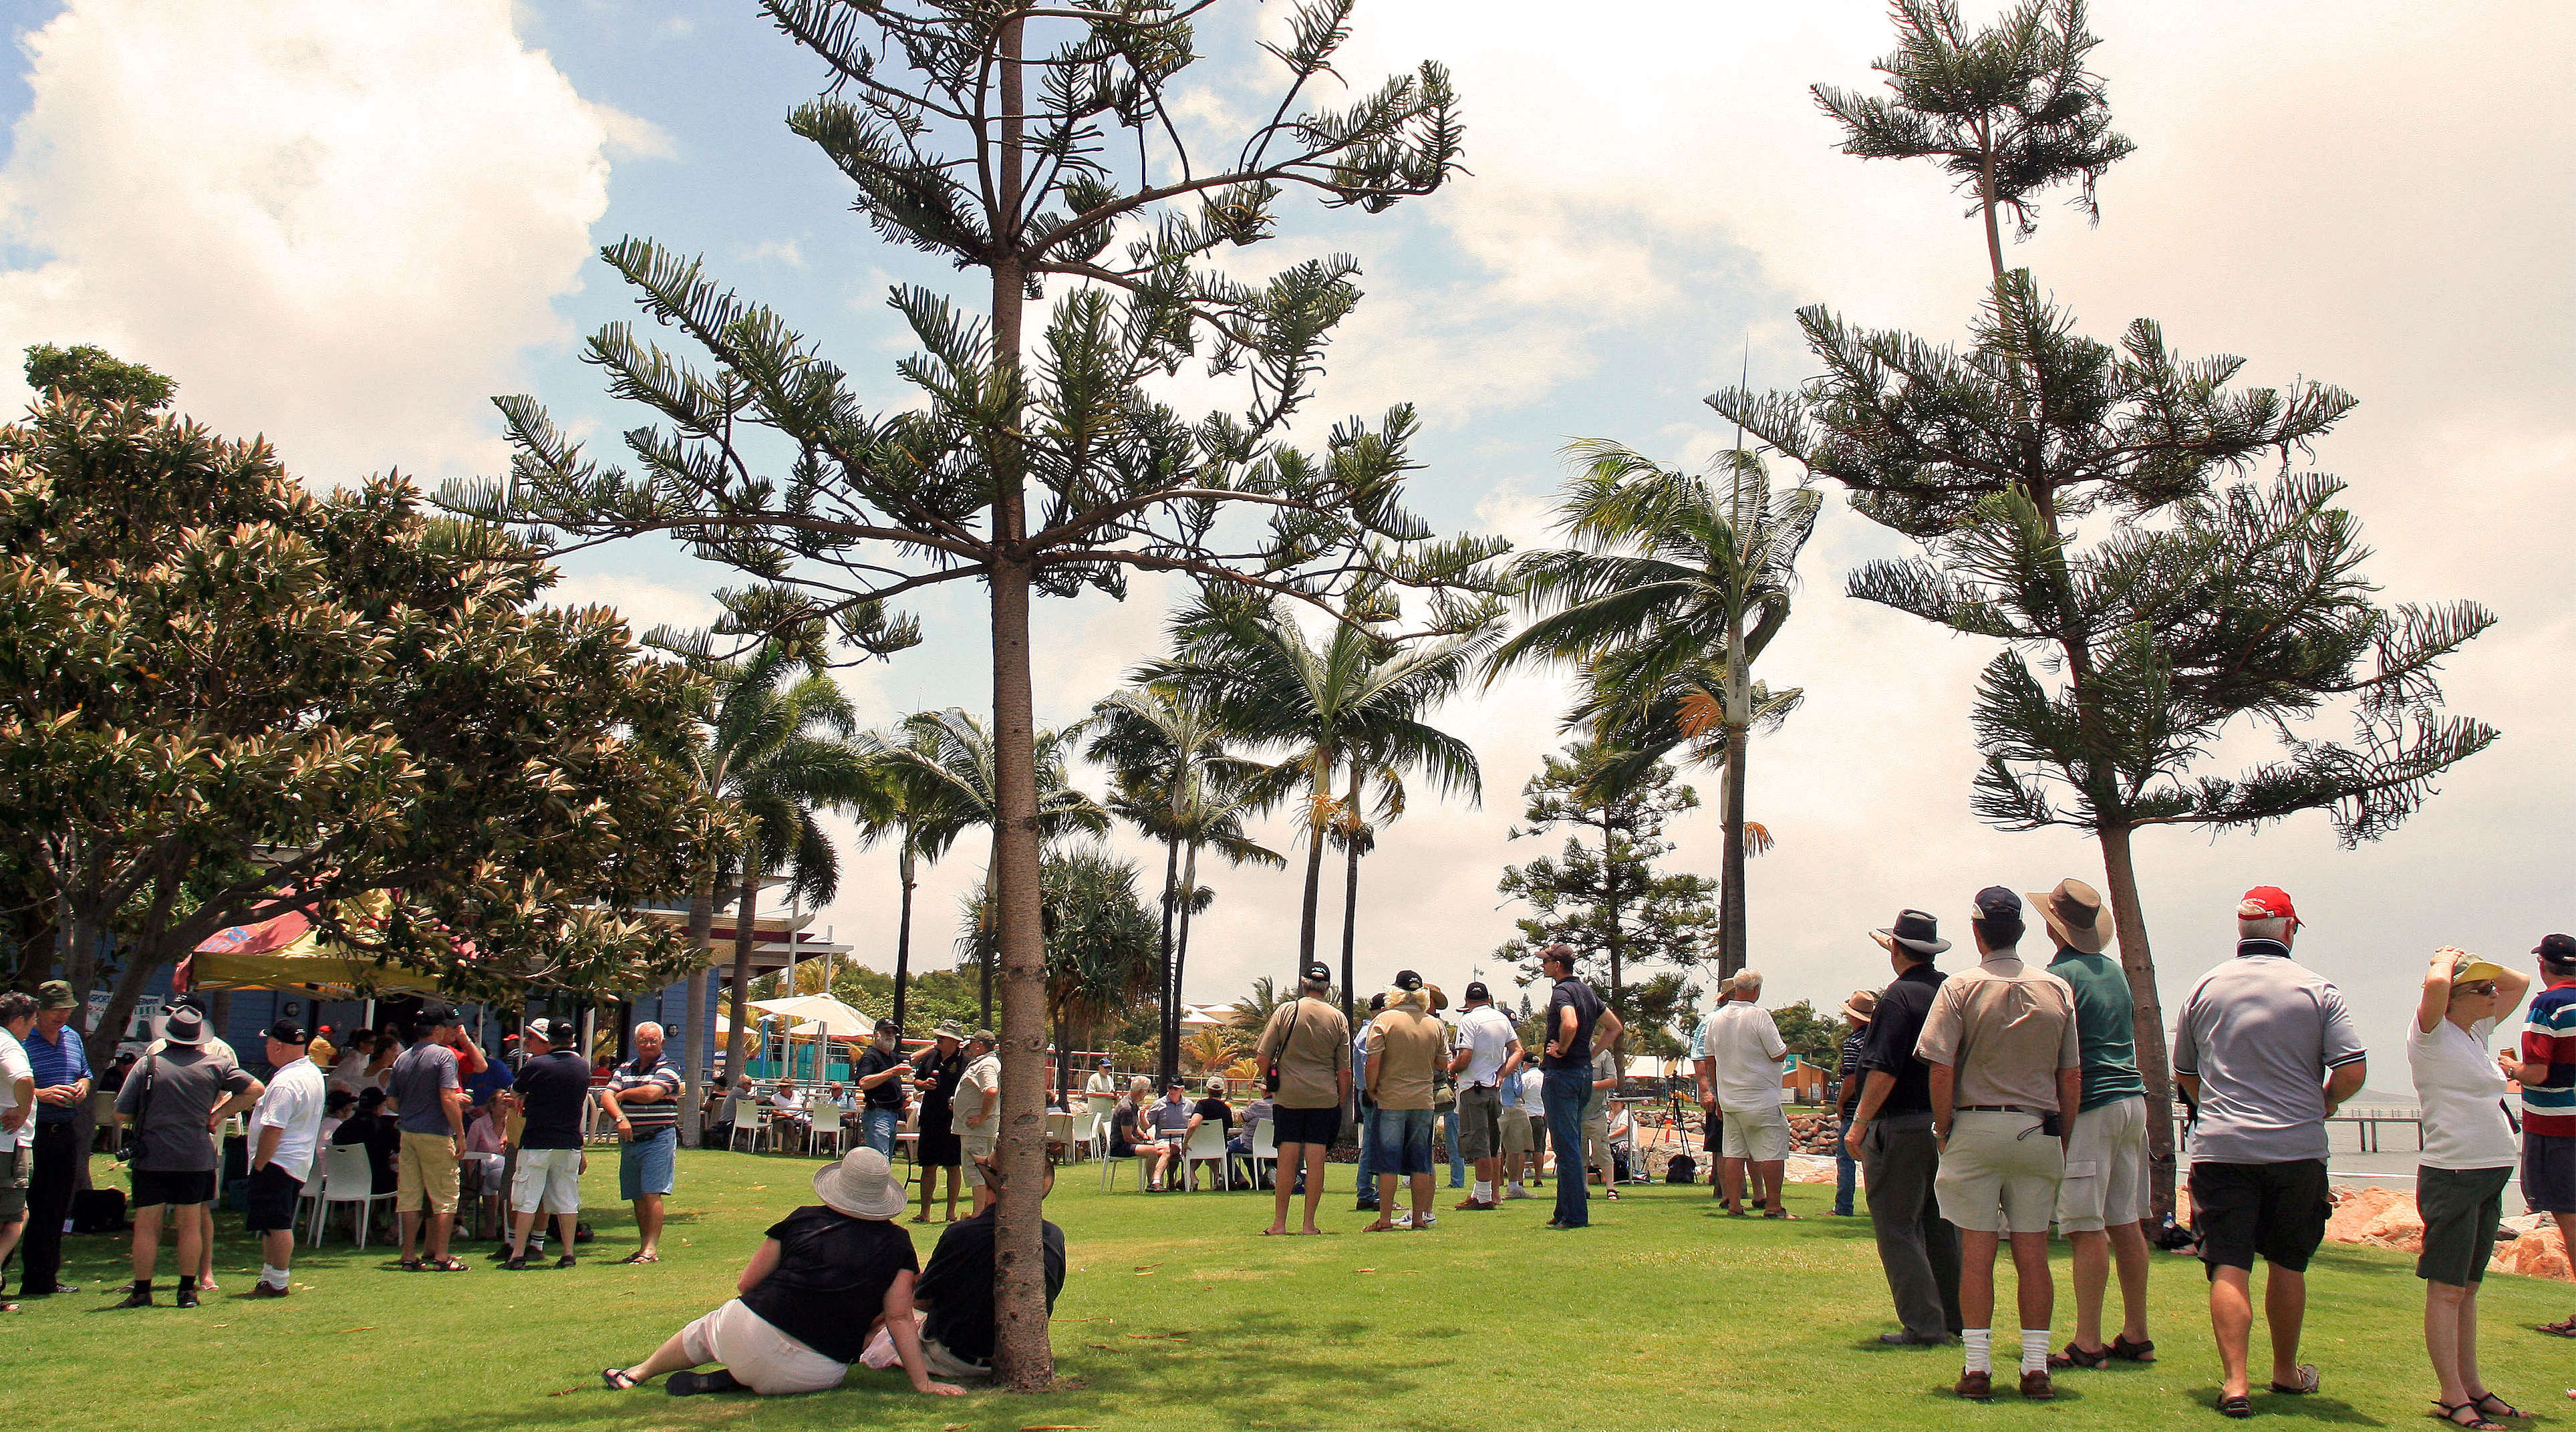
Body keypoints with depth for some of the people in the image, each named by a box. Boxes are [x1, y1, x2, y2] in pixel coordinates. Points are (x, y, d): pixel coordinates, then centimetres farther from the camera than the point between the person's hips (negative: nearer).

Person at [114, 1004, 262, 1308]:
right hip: (196, 1157, 2)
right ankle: (187, 1291, 11)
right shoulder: (214, 1064, 0)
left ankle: (142, 1292, 6)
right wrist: (218, 1113, 8)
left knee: (146, 1225, 5)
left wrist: (151, 1113, 15)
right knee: (190, 1224, 9)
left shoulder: (148, 1064, -5)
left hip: (152, 1156, -2)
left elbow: (121, 1115, -3)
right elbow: (255, 1089, 3)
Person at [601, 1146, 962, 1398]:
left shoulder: (803, 1221, 3)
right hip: (819, 1374, -2)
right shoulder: (896, 1245, -1)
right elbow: (900, 1318, -4)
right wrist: (922, 1382, 0)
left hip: (750, 1333, 2)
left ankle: (639, 1373, 49)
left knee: (702, 1333, 29)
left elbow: (745, 1283, 10)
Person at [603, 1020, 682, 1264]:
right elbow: (606, 1098, 2)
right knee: (637, 1198, 10)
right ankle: (643, 1247, 19)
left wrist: (624, 1093, -1)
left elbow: (650, 1093, -19)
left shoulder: (667, 1069, -2)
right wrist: (620, 1118, -17)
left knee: (652, 1194, -11)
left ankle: (652, 1248, -10)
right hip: (629, 1141, 6)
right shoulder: (624, 1070, 14)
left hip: (658, 1140, -6)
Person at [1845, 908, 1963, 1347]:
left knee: (1897, 1228, -1)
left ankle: (1923, 1326, -2)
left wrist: (1860, 1123, -15)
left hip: (1902, 1126, -8)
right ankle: (1955, 1319, 24)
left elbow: (1884, 1070, -21)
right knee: (1940, 1226, 18)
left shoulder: (1899, 995, -15)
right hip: (1947, 1125, 8)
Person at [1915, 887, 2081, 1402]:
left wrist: (1944, 1132, 1)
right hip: (2039, 1133, 3)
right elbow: (2072, 1078, 7)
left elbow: (1941, 1070, -10)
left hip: (1975, 1127, -3)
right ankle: (2036, 1368, 9)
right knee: (2033, 1253, 7)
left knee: (1977, 1253, 1)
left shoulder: (1960, 988, -5)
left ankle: (1978, 1368, 2)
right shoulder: (2058, 990, 5)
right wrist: (2063, 1140, 14)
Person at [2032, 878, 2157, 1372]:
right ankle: (2136, 1336, 16)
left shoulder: (2059, 976, -11)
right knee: (2126, 1224, 11)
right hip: (2133, 1099, 8)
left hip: (2089, 1108, -8)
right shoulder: (2116, 970, 14)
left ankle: (2088, 1344, -6)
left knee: (2087, 1230, -7)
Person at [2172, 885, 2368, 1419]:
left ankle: (2235, 1382, -12)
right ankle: (2286, 1371, 30)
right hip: (2297, 1149, 0)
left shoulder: (2206, 989, 4)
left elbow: (2183, 1074, 12)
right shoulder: (2317, 989, -3)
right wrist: (2323, 1105, 11)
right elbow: (2353, 1072, -8)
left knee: (2228, 1267, -2)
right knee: (2287, 1264, 16)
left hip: (2221, 1149, 0)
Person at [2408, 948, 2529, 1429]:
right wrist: (2447, 960, -11)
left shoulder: (2477, 1030, 15)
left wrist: (2473, 962, 12)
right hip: (2451, 1175, -8)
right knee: (2447, 1290, -4)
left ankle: (2470, 1385, 19)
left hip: (2491, 1177, 8)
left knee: (2468, 1287, 13)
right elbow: (2435, 984, -31)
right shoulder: (2432, 1034, -9)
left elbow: (2520, 983, 27)